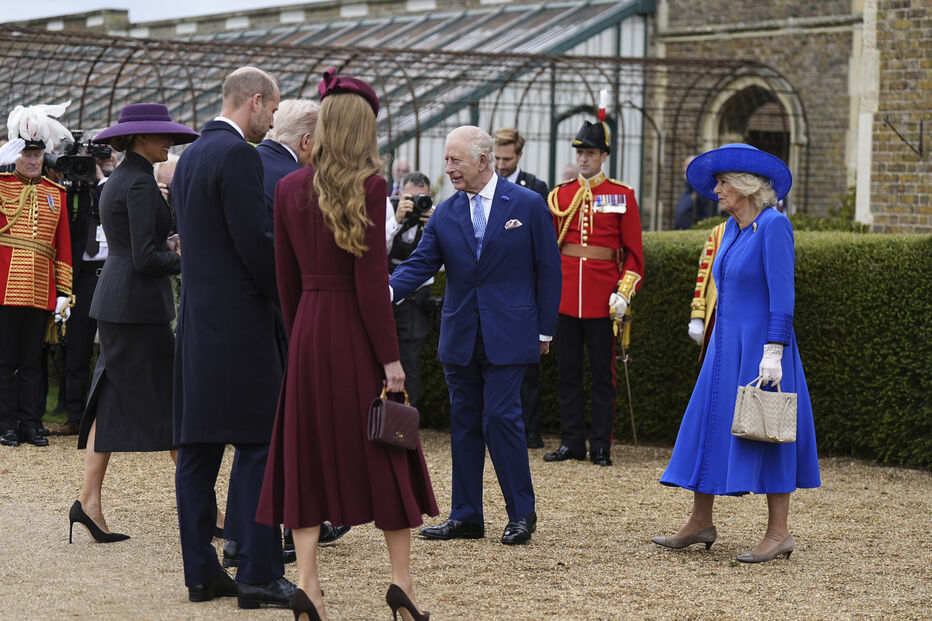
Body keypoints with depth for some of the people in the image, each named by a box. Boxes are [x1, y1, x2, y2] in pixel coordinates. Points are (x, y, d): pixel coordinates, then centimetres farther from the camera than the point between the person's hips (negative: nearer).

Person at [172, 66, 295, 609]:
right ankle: (260, 575, -5)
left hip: (197, 320, 9)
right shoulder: (239, 155, -13)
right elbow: (254, 244, -18)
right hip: (240, 320, -9)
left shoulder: (191, 156, 15)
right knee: (259, 445, -5)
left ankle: (201, 571, 12)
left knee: (199, 448, 8)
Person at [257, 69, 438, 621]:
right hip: (358, 331, -4)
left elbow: (287, 278, 7)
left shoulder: (289, 188, 3)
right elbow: (371, 280, -13)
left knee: (309, 450, 6)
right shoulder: (369, 187, -10)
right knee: (384, 450, 7)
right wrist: (390, 357, -10)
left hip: (309, 332, 4)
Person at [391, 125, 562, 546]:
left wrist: (545, 331, 0)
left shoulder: (528, 205, -2)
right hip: (459, 337, 4)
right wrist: (387, 290, -20)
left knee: (500, 417, -10)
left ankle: (522, 513, 3)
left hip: (508, 335, -4)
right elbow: (419, 265, 1)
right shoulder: (444, 214, 6)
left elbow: (548, 269, 1)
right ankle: (465, 516, 15)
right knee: (464, 423, 8)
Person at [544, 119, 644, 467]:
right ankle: (571, 442, 14)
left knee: (603, 373, 2)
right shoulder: (559, 195, 8)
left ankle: (601, 447, 8)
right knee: (568, 371, 6)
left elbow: (633, 252, 1)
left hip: (603, 299, -3)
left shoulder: (622, 196, 2)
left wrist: (624, 292, -8)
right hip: (565, 294, 3)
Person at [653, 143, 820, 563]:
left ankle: (778, 532, 1)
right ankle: (700, 523, 16)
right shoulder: (732, 228, 12)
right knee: (708, 426, 9)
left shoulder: (773, 225, -13)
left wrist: (773, 353, -23)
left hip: (759, 347, -9)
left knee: (765, 434, -5)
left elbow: (782, 295, -18)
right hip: (726, 346, 9)